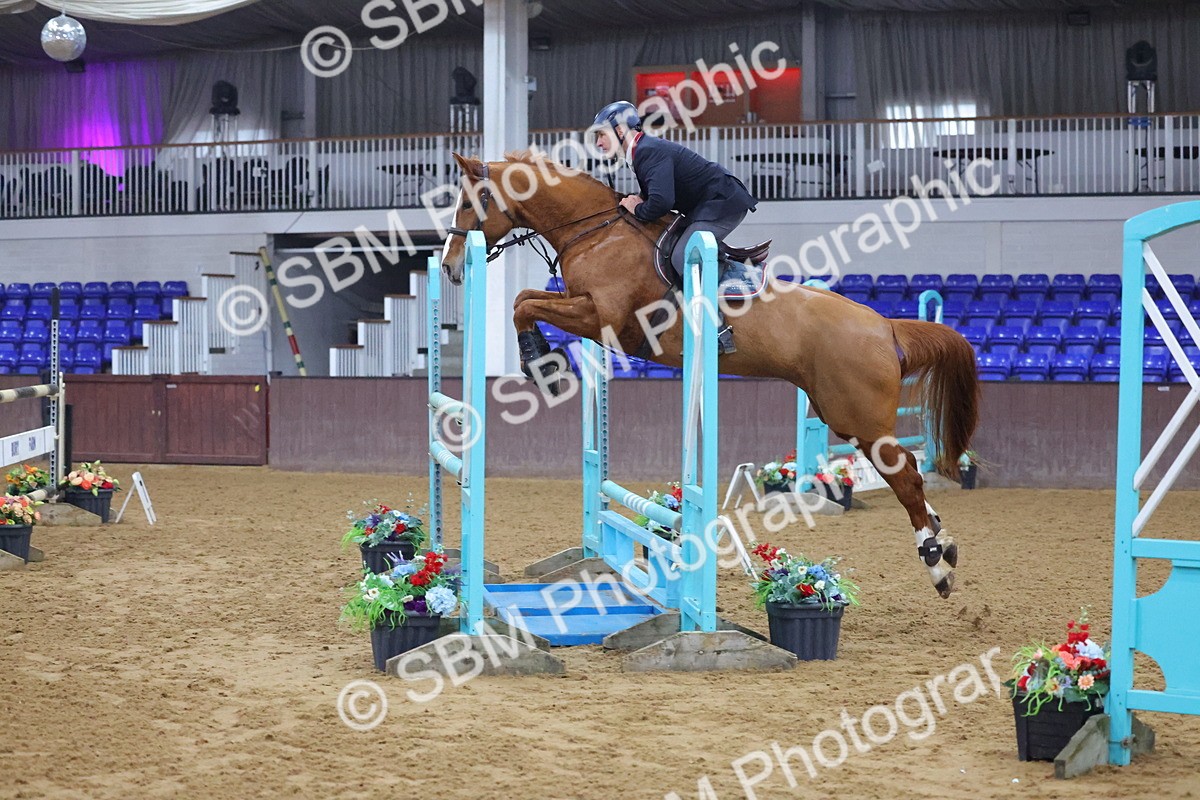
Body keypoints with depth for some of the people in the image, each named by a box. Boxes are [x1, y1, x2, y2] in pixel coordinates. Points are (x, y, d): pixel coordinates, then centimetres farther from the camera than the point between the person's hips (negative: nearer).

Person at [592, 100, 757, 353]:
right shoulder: (643, 150, 12)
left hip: (723, 204, -11)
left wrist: (638, 211, -13)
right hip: (705, 206, 11)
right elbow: (653, 194, 20)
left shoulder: (650, 151, -20)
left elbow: (661, 201, -33)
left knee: (683, 257, -21)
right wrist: (635, 202, -2)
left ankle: (719, 332, -24)